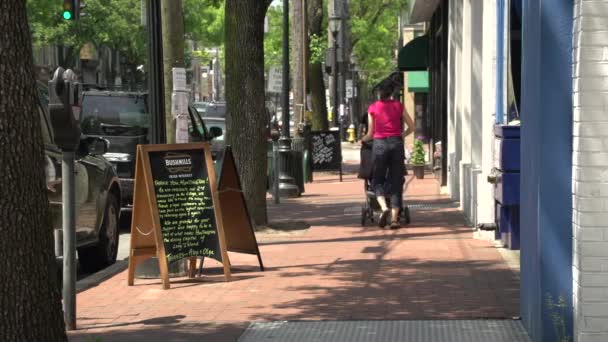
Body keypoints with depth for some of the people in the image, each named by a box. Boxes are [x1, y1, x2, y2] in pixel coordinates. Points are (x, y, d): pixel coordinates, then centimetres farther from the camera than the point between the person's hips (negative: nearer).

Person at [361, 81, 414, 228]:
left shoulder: (373, 108, 3)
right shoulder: (398, 106, 6)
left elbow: (370, 134, 6)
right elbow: (411, 126, 9)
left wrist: (362, 140, 26)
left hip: (379, 144, -1)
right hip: (396, 144, 1)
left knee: (378, 180, 10)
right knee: (396, 182, 5)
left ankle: (384, 208, -17)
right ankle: (394, 218, -2)